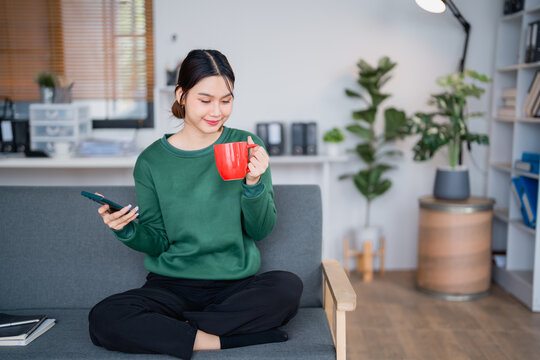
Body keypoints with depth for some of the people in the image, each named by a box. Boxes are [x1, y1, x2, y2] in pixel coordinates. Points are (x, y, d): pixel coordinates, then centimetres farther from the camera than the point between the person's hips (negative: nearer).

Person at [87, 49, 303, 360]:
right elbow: (157, 242, 3)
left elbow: (261, 230, -1)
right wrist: (127, 231, -17)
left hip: (237, 285, 1)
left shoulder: (246, 147, 0)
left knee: (288, 287, -31)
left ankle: (165, 329, -18)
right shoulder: (152, 161, 0)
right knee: (103, 320, -26)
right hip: (171, 285, 0)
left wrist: (254, 183, -18)